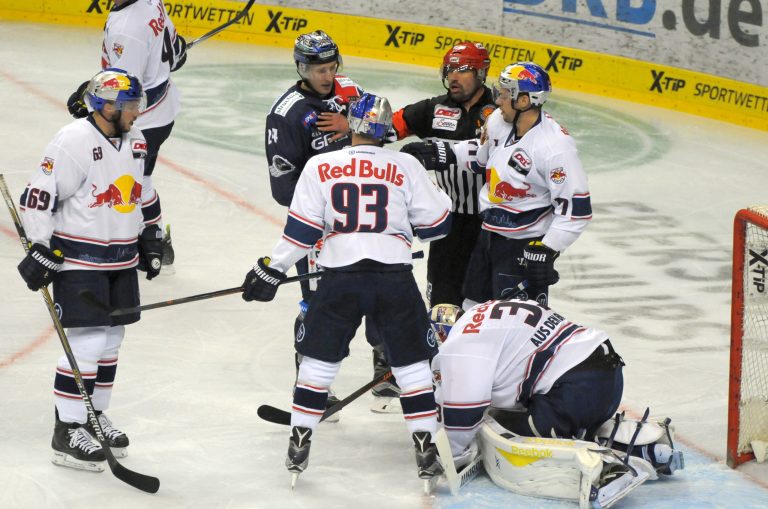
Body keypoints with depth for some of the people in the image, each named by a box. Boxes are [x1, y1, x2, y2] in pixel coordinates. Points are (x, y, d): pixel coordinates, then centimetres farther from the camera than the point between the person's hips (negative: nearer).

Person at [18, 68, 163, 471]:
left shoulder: (134, 141, 7)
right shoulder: (74, 143, -19)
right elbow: (39, 197, -18)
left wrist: (148, 238, 21)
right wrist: (40, 249, -19)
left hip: (121, 259, 8)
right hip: (78, 260, -8)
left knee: (110, 341, 14)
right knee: (87, 344, -10)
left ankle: (94, 415, 29)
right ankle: (67, 432, -3)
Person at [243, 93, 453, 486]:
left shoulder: (320, 167, 3)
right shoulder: (406, 166, 4)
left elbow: (301, 231, 1)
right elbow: (435, 222, 7)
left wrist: (271, 270, 10)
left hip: (340, 276, 0)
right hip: (394, 274, 0)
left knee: (318, 358, 13)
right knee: (411, 362, 10)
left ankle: (299, 444, 13)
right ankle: (425, 448, 6)